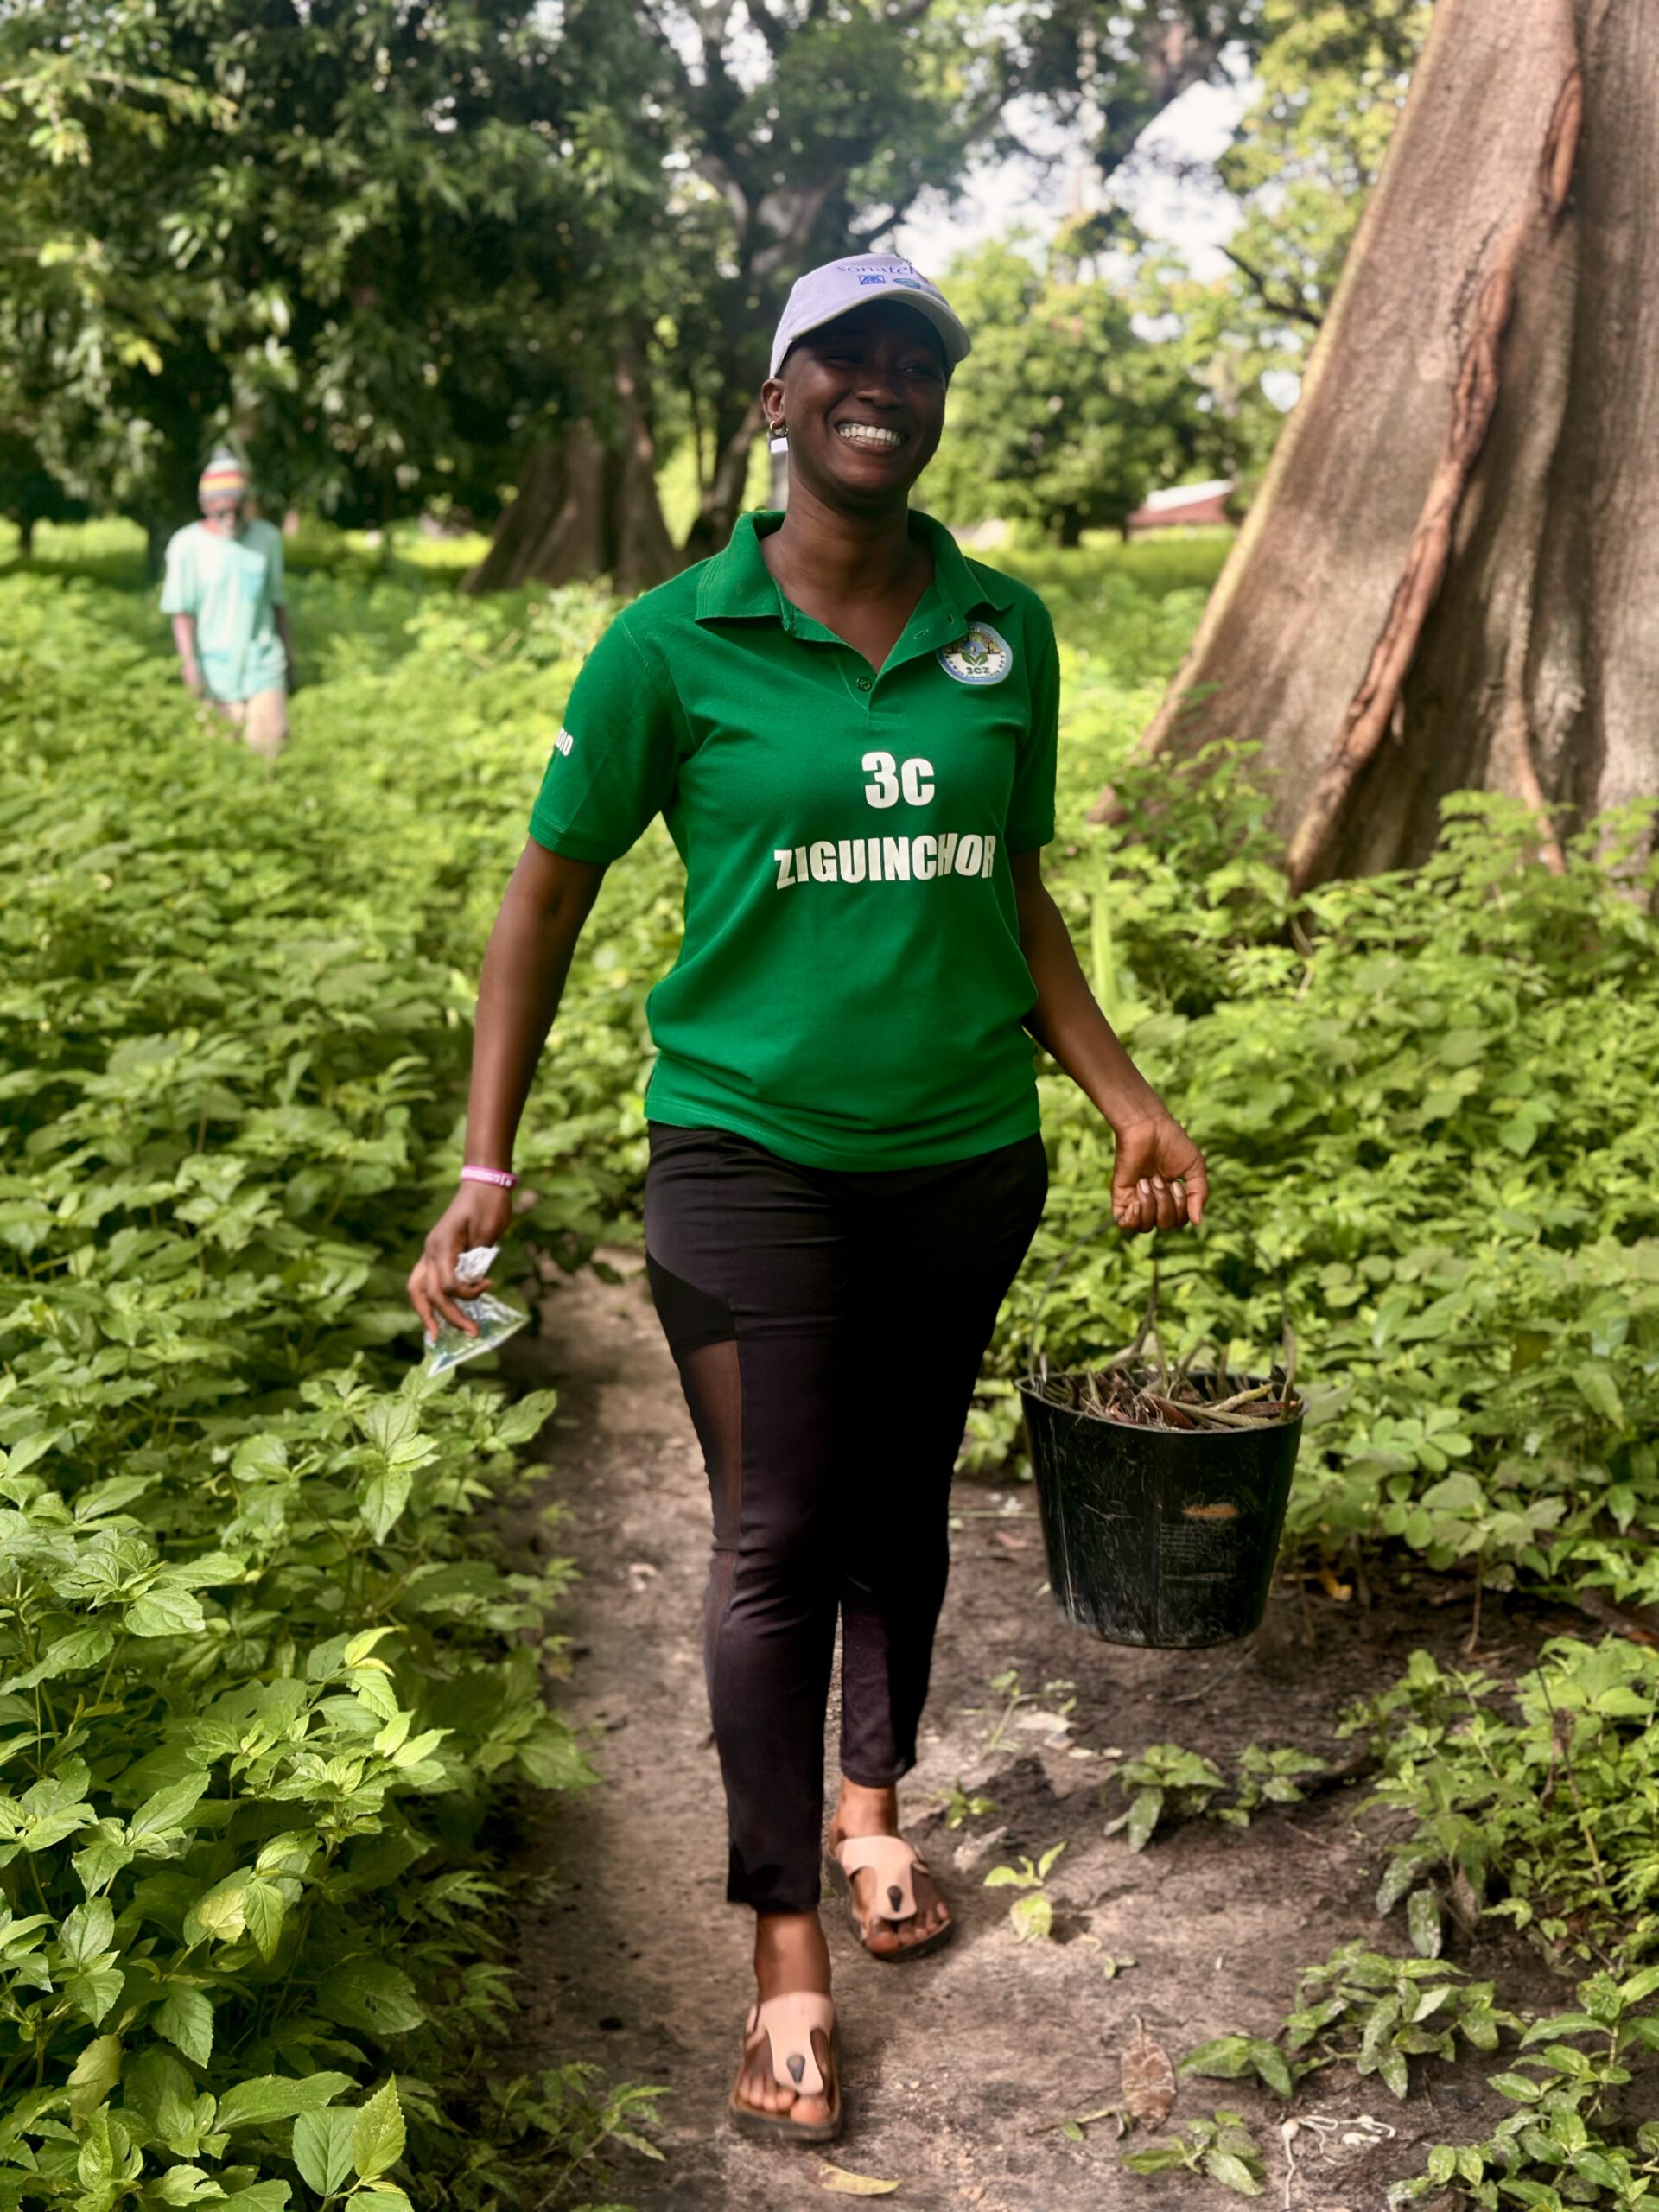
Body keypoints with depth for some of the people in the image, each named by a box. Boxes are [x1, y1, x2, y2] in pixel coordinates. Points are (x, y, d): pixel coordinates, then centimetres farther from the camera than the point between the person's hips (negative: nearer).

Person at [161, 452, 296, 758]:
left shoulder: (267, 538, 5)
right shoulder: (187, 544, -5)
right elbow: (182, 612, -7)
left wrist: (289, 657, 15)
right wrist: (189, 664, -16)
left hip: (263, 664, 2)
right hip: (217, 672, -2)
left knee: (272, 741, -11)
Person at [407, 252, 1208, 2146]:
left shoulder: (1007, 632, 4)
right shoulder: (674, 643, -7)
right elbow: (548, 891, -2)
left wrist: (1125, 1097, 9)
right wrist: (486, 1167, -7)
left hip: (967, 1153, 4)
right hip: (752, 1151, -3)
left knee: (902, 1506, 17)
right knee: (775, 1541, 1)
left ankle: (872, 1806, 41)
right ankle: (786, 1954, 16)